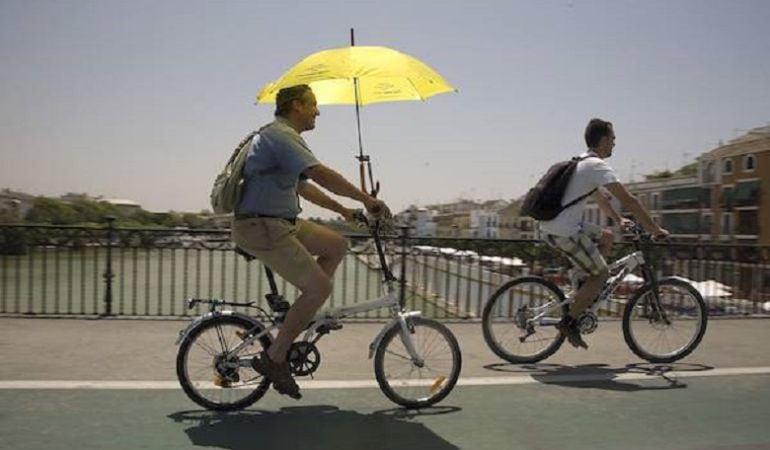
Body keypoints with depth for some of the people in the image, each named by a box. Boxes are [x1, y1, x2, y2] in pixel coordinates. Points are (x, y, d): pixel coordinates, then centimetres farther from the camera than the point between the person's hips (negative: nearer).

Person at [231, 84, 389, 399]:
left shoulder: (282, 135, 21)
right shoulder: (280, 135, -14)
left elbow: (304, 187, 27)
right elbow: (321, 174, -26)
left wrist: (342, 210, 23)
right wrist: (367, 199, -22)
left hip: (280, 223, 11)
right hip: (261, 228, -11)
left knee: (336, 245, 10)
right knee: (320, 287, -13)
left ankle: (300, 319, 12)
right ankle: (274, 358, -2)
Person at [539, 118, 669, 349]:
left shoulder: (582, 162, 19)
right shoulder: (597, 166, -12)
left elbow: (599, 196, 32)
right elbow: (628, 199, -13)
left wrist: (619, 219, 32)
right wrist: (655, 229, -6)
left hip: (551, 227, 10)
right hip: (565, 231, -10)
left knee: (607, 237, 23)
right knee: (601, 274, 2)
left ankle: (585, 292, 21)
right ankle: (569, 322, 4)